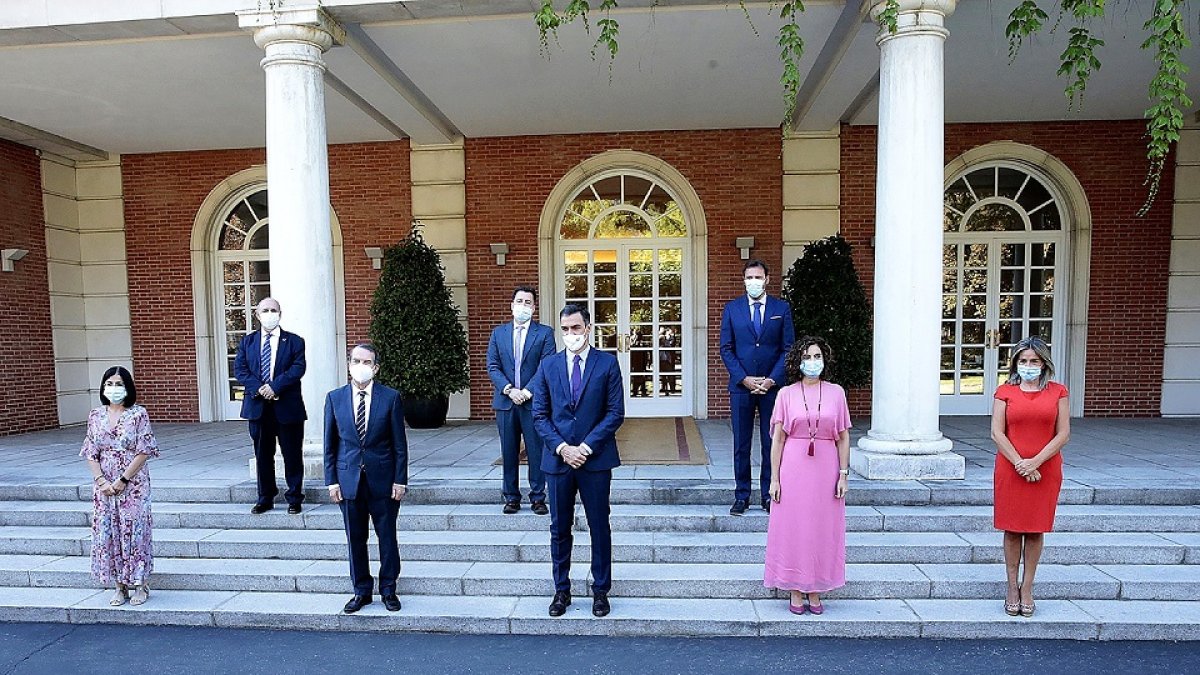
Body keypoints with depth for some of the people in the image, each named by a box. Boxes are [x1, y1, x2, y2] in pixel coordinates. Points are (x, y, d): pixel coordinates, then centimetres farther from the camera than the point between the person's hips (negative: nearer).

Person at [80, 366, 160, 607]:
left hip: (133, 484, -4)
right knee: (107, 532, 7)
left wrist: (123, 480, -13)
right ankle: (120, 586, 20)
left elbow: (144, 452, -10)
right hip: (104, 485, 4)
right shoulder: (96, 415, 6)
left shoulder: (138, 414, -7)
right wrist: (101, 481, -7)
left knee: (134, 531, 0)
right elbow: (90, 453, 5)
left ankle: (141, 585, 13)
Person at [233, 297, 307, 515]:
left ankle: (294, 498, 15)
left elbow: (298, 368, -9)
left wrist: (274, 386, -19)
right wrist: (258, 388, -13)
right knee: (262, 454, 11)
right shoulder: (247, 341, 11)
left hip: (287, 406, -3)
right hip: (257, 406, 3)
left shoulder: (294, 341, 2)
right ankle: (265, 498, 23)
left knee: (292, 454, 3)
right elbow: (239, 368, 2)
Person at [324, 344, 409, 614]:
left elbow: (399, 443, -2)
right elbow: (330, 444, 6)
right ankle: (362, 591, 28)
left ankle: (388, 589, 26)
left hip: (383, 479, -1)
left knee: (387, 537, 8)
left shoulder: (391, 397, -4)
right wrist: (331, 481, 1)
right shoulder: (335, 398, 2)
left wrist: (400, 480, -6)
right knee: (355, 539, 11)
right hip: (349, 480, 2)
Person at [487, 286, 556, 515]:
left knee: (536, 452, 3)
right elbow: (492, 367, 4)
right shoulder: (498, 332, 10)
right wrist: (509, 390, -10)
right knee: (509, 453, 9)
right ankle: (511, 497, 21)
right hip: (505, 401, 3)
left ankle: (538, 498, 14)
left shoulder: (545, 333, 2)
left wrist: (527, 391, -14)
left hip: (533, 402, -2)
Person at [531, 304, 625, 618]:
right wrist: (562, 448, -9)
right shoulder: (548, 365, 5)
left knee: (599, 527, 9)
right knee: (559, 529, 12)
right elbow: (540, 414, 3)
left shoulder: (607, 363, -2)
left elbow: (615, 413, -5)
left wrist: (587, 446, -13)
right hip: (558, 460, 2)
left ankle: (600, 591, 25)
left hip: (596, 459, -2)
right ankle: (562, 590, 28)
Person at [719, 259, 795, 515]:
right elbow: (725, 348, 2)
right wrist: (744, 378, -8)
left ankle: (769, 495, 19)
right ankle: (741, 496, 15)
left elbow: (788, 348, 3)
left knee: (772, 443, 6)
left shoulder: (782, 308, 5)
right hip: (741, 386, 0)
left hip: (772, 386, 0)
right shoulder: (732, 308, 5)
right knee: (741, 444, 5)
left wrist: (772, 379, -8)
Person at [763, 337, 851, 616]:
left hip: (826, 469, 1)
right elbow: (778, 438, -1)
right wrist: (774, 478, -4)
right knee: (792, 528, 5)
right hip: (793, 468, -1)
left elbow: (843, 437, 5)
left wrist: (843, 474, -1)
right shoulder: (786, 394, -1)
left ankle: (815, 592, 24)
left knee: (823, 529, 9)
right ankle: (796, 592, 19)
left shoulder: (836, 392, 3)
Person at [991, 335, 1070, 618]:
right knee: (1012, 529, 6)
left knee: (1036, 530, 8)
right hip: (1010, 469, 0)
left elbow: (1063, 434, -2)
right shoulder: (1005, 392, 2)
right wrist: (1020, 463, -12)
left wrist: (1035, 462, -12)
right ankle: (1012, 587, 17)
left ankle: (1027, 588, 21)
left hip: (1045, 470, 1)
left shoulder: (1058, 392, 3)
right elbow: (997, 433, -3)